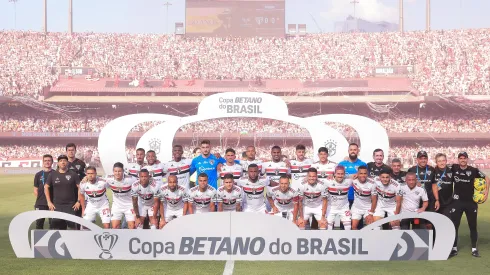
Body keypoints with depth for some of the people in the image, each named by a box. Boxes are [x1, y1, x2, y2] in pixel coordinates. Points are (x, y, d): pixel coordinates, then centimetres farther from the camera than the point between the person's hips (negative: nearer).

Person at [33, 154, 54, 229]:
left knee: (52, 223, 2)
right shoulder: (38, 175, 9)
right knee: (39, 222, 2)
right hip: (40, 204, 1)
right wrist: (40, 199, -1)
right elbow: (36, 190, 10)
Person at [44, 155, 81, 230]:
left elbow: (80, 187, 3)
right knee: (57, 227, 0)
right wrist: (49, 202, 3)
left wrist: (78, 201, -4)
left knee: (73, 226, -9)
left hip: (70, 205, -2)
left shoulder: (73, 174, 2)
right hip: (57, 206, 2)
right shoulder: (52, 174, 7)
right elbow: (46, 187, 10)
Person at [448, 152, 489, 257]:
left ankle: (474, 249, 17)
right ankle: (454, 248, 10)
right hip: (457, 201, 0)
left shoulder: (473, 170, -4)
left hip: (471, 202, 0)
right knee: (454, 225, 1)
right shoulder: (454, 168, -3)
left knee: (473, 226, 7)